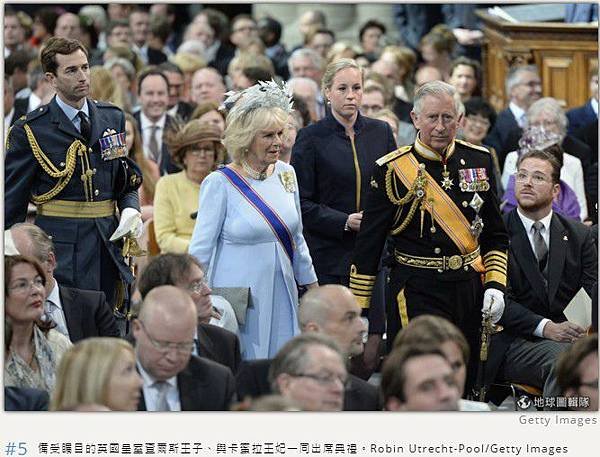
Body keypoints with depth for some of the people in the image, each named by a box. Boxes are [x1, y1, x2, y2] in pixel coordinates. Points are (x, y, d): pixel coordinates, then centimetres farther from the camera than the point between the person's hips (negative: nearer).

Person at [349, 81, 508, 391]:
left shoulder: (479, 161, 6)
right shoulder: (392, 170, -7)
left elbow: (496, 236, 14)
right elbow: (367, 249, -3)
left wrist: (495, 284, 0)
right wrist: (359, 311, -3)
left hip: (470, 289, 5)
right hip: (416, 293, -5)